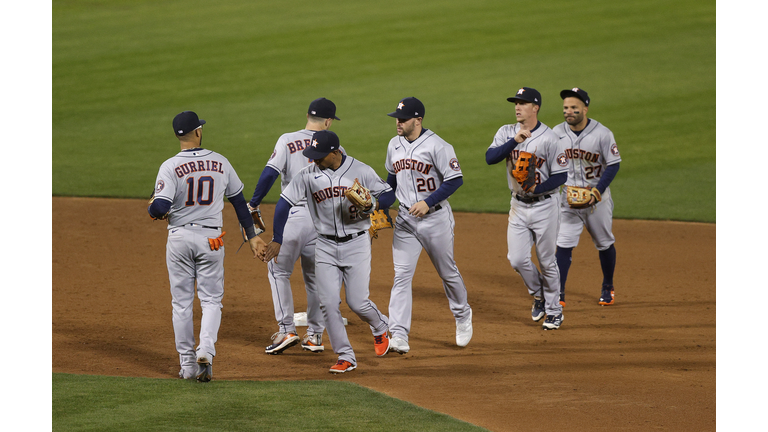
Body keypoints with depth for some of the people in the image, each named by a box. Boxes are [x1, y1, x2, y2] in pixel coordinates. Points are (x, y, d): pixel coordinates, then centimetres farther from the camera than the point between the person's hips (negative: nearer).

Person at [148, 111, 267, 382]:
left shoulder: (170, 167, -10)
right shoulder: (220, 163, 1)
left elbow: (160, 207, -19)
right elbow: (239, 201, 8)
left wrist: (153, 209, 5)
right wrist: (252, 235, 16)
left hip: (179, 238, -1)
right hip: (211, 238, 1)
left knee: (182, 303, 8)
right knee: (211, 300, 8)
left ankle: (187, 364, 10)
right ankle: (206, 349, -16)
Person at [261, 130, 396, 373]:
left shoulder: (361, 171, -7)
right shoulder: (308, 175, -4)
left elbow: (389, 195, -1)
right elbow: (285, 203, -1)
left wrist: (373, 204, -23)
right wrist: (276, 240, -5)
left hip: (356, 244, -2)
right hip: (325, 247, 2)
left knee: (357, 302, -6)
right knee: (328, 303, -6)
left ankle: (380, 326, 28)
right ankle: (345, 357, 4)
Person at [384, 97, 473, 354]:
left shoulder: (437, 146, -15)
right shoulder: (394, 145, 6)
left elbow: (455, 179, -16)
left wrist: (428, 202, -23)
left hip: (435, 218, -4)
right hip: (405, 219, 4)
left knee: (447, 272, 11)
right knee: (402, 275, -7)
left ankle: (462, 316, 38)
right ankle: (399, 335, -13)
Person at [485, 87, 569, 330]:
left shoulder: (549, 139, -12)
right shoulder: (507, 133, 2)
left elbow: (561, 176, -11)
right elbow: (490, 157, -14)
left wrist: (537, 189, -25)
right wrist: (515, 141, -25)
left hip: (544, 206, -4)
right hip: (518, 205, 4)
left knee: (547, 262, 4)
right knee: (517, 260, -3)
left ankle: (554, 310, 19)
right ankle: (539, 295, 24)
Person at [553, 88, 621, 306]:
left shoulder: (602, 133, -13)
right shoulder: (557, 133, -3)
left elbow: (613, 165, -11)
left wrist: (597, 191, -22)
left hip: (597, 198, -1)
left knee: (604, 243, 12)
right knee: (564, 244, -10)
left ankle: (608, 288, 31)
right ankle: (559, 294, -9)